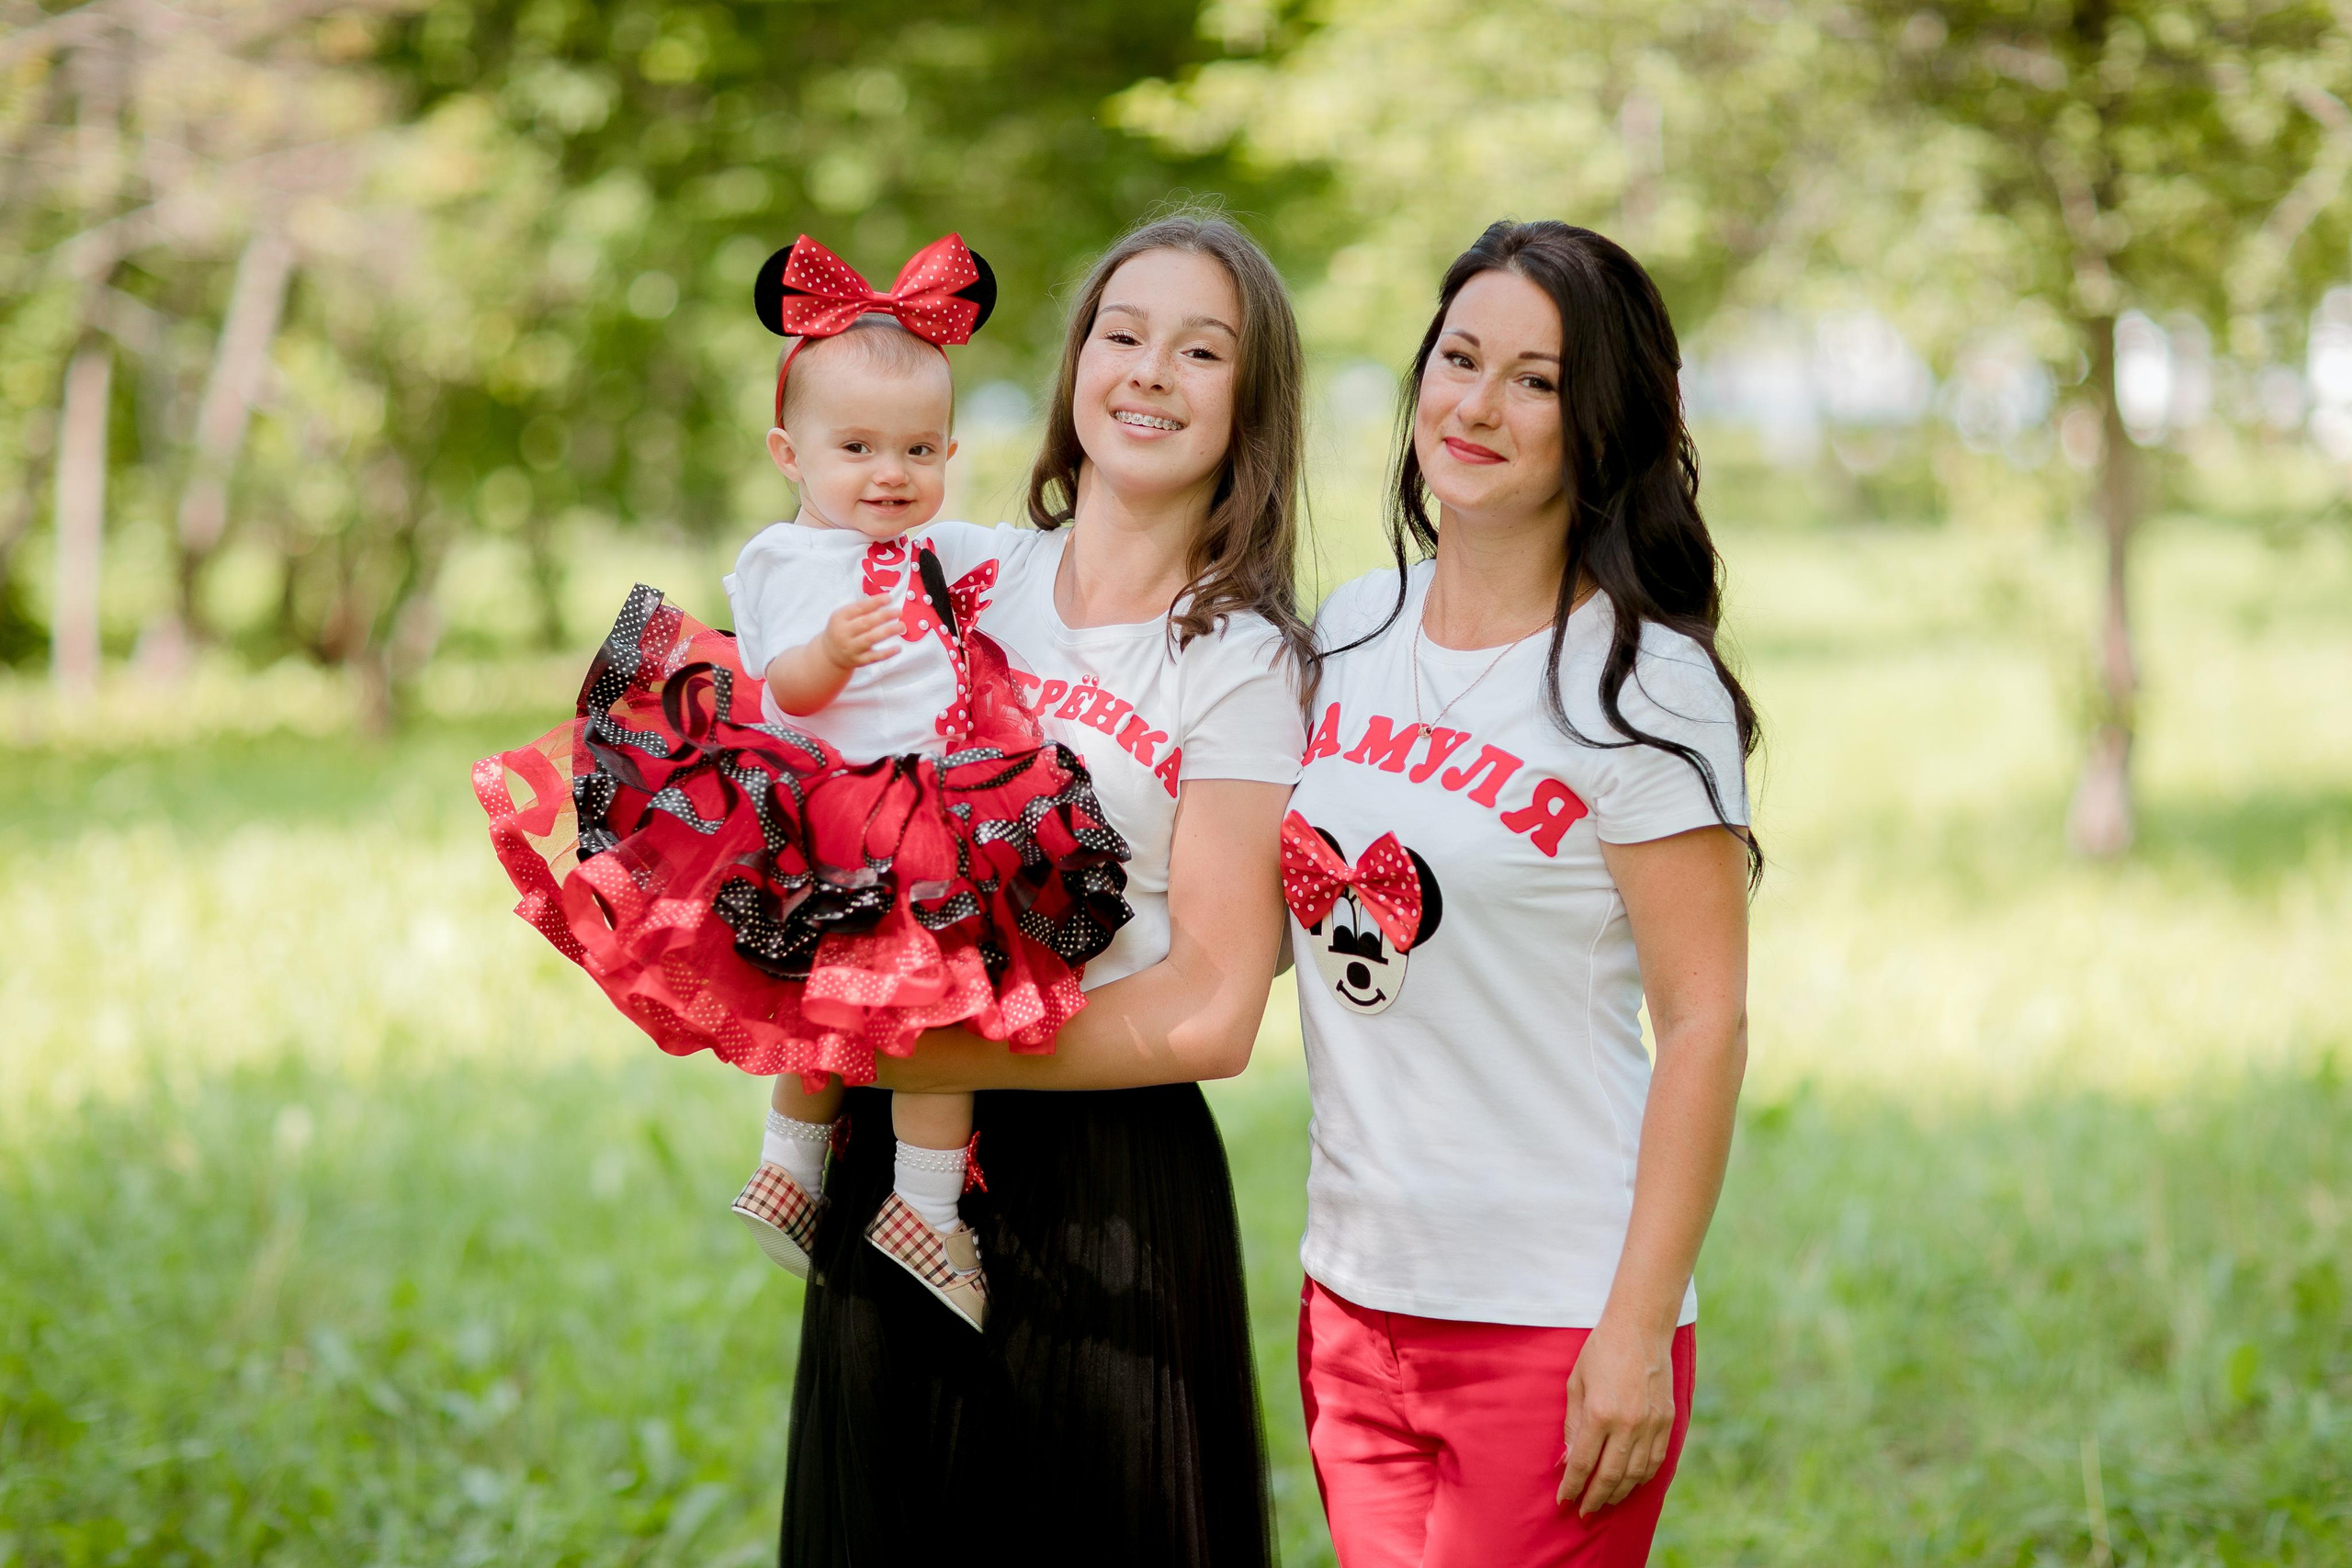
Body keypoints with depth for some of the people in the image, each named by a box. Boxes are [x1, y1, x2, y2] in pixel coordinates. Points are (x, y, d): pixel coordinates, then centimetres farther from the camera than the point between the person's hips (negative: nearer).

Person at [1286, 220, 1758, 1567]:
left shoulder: (1643, 686, -9)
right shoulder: (1347, 633, 9)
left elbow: (1707, 1023, -12)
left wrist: (1640, 1330, -16)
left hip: (1554, 1320, -6)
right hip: (1352, 1297, 6)